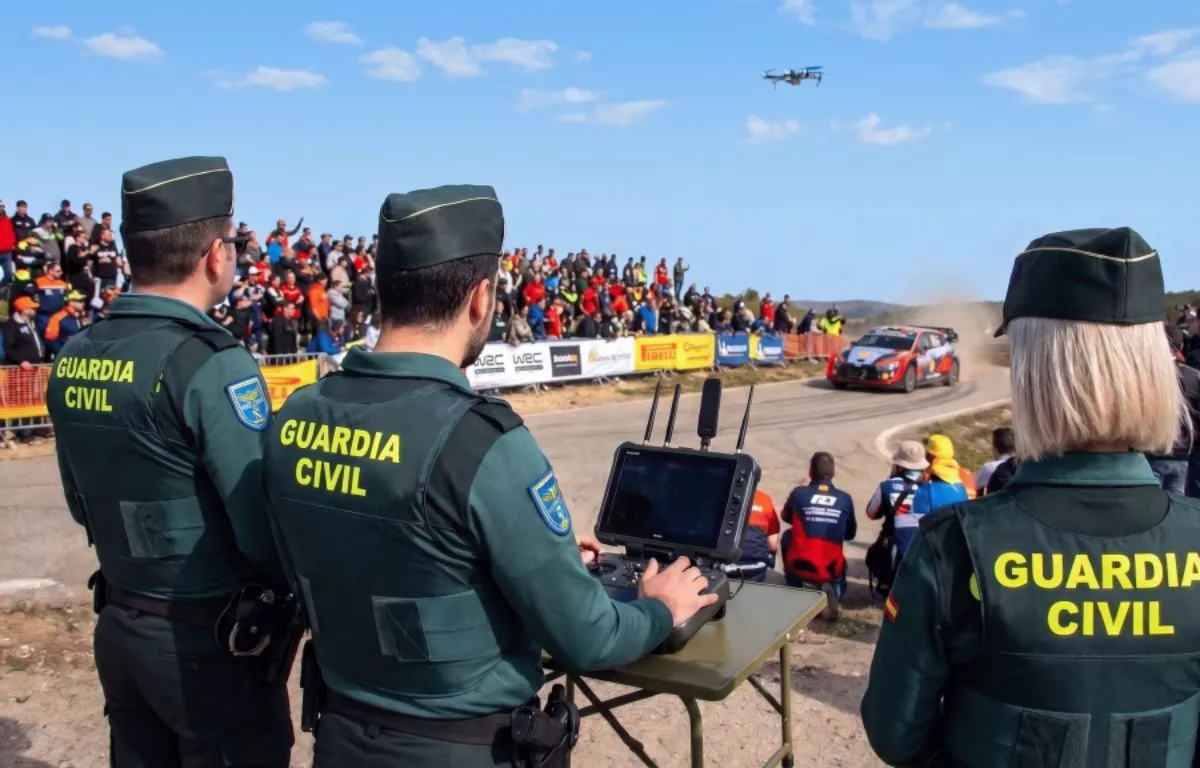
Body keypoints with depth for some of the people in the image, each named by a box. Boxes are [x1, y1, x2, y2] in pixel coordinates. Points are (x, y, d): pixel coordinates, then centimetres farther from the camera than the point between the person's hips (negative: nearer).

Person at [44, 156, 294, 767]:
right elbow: (263, 527, -23)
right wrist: (301, 592, -4)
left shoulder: (74, 356, 1)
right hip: (210, 639, -7)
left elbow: (84, 504, 12)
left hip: (117, 624, 7)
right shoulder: (212, 363, -22)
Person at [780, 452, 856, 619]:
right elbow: (850, 534, 15)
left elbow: (786, 517, 19)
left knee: (787, 537, 29)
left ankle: (797, 588, 23)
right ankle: (832, 590, 2)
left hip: (801, 566, 0)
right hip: (831, 570, 1)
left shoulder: (799, 493, -2)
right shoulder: (845, 498, 1)